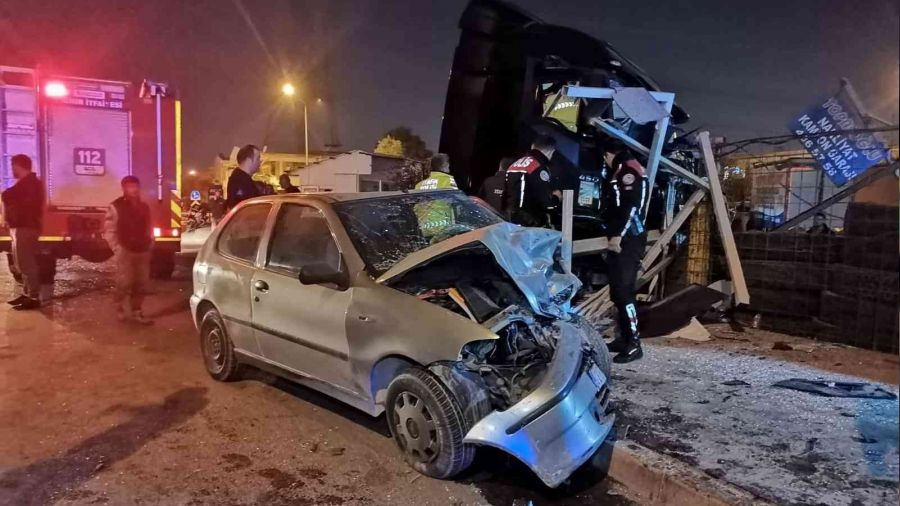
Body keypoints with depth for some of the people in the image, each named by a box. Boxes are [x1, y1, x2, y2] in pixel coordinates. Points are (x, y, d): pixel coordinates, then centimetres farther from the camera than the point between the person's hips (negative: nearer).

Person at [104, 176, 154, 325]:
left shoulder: (144, 206, 12)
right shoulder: (116, 207, -7)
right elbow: (109, 231, -8)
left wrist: (150, 245, 7)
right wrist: (117, 249, -13)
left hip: (142, 251, 6)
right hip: (126, 252, -6)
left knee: (141, 284, 9)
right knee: (124, 284, -5)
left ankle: (136, 312, 19)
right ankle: (122, 312, 6)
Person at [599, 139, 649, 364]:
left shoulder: (630, 170, -10)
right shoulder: (618, 173, 22)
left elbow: (632, 206, -21)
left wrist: (618, 235, -24)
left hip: (628, 240, -10)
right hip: (619, 239, 10)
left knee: (623, 291, -12)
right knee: (617, 290, 12)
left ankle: (634, 344, -8)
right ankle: (623, 338, 19)